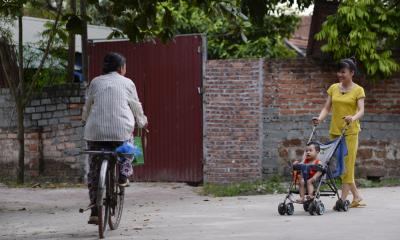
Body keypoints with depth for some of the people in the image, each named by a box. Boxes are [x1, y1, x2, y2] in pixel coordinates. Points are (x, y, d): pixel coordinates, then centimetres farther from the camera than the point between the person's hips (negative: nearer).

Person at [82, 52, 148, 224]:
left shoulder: (95, 82, 12)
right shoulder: (127, 83, 8)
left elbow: (87, 107, 18)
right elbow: (136, 107, 17)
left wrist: (86, 120, 39)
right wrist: (142, 121, 36)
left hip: (96, 131, 2)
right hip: (121, 131, -1)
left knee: (94, 171, 7)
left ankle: (95, 212, 4)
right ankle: (123, 174, 18)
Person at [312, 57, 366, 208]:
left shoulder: (358, 90, -2)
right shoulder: (333, 88, 11)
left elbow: (361, 110, -12)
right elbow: (327, 107, 8)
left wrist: (353, 118, -33)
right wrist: (320, 118, -11)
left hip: (350, 132, -5)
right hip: (334, 131, 5)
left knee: (347, 164, -7)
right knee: (339, 166, 7)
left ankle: (343, 199, -6)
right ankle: (356, 196, 18)